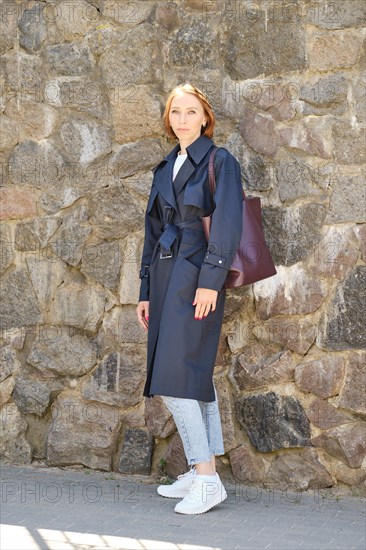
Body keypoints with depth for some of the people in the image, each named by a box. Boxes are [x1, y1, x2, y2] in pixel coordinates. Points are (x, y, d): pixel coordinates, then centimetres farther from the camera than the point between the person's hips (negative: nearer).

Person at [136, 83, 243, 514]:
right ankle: (201, 474, 12)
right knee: (195, 376, 7)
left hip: (196, 278, -7)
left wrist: (210, 280, -19)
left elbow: (227, 225, -12)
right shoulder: (165, 170, 18)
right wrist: (146, 291, 17)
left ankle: (207, 478, -8)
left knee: (175, 378, -13)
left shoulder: (219, 162, -2)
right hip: (166, 277, 7)